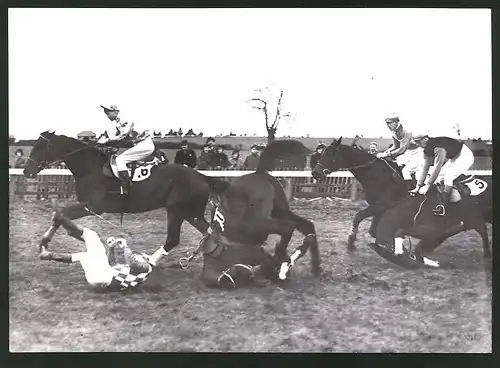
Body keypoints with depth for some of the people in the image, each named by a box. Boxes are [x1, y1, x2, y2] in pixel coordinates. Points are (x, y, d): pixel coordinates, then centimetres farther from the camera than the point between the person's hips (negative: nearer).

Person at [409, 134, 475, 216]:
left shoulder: (438, 147, -32)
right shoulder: (427, 150, -3)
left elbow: (437, 167, -34)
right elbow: (425, 168, 2)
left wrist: (427, 185, -31)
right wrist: (418, 187, -2)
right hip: (454, 158, 10)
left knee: (448, 175, -25)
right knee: (439, 176, 1)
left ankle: (443, 206, -29)